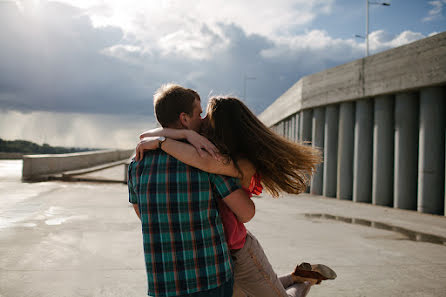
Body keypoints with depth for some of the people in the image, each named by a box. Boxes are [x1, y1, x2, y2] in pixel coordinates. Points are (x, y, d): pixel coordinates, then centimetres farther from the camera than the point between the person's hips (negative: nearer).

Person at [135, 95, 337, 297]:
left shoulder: (245, 165, -24)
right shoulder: (209, 150, -8)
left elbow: (206, 162, -46)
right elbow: (146, 136, -19)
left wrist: (158, 142, -36)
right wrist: (189, 134, -36)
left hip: (239, 255, -6)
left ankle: (309, 277, 43)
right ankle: (297, 278, 44)